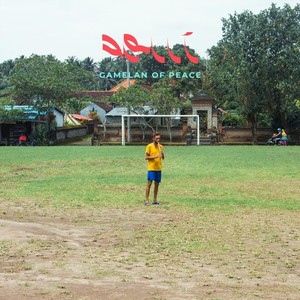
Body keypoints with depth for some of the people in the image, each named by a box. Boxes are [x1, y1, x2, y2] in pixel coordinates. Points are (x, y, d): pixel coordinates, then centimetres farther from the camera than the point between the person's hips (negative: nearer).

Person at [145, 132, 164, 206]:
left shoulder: (160, 146, 10)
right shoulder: (149, 146, -6)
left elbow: (163, 158, 12)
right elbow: (146, 157, -9)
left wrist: (162, 153, -9)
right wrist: (155, 156, -18)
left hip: (159, 168, 5)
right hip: (151, 168, -5)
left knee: (157, 184, 7)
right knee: (149, 183, -6)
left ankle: (155, 200, 14)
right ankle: (146, 200, -4)